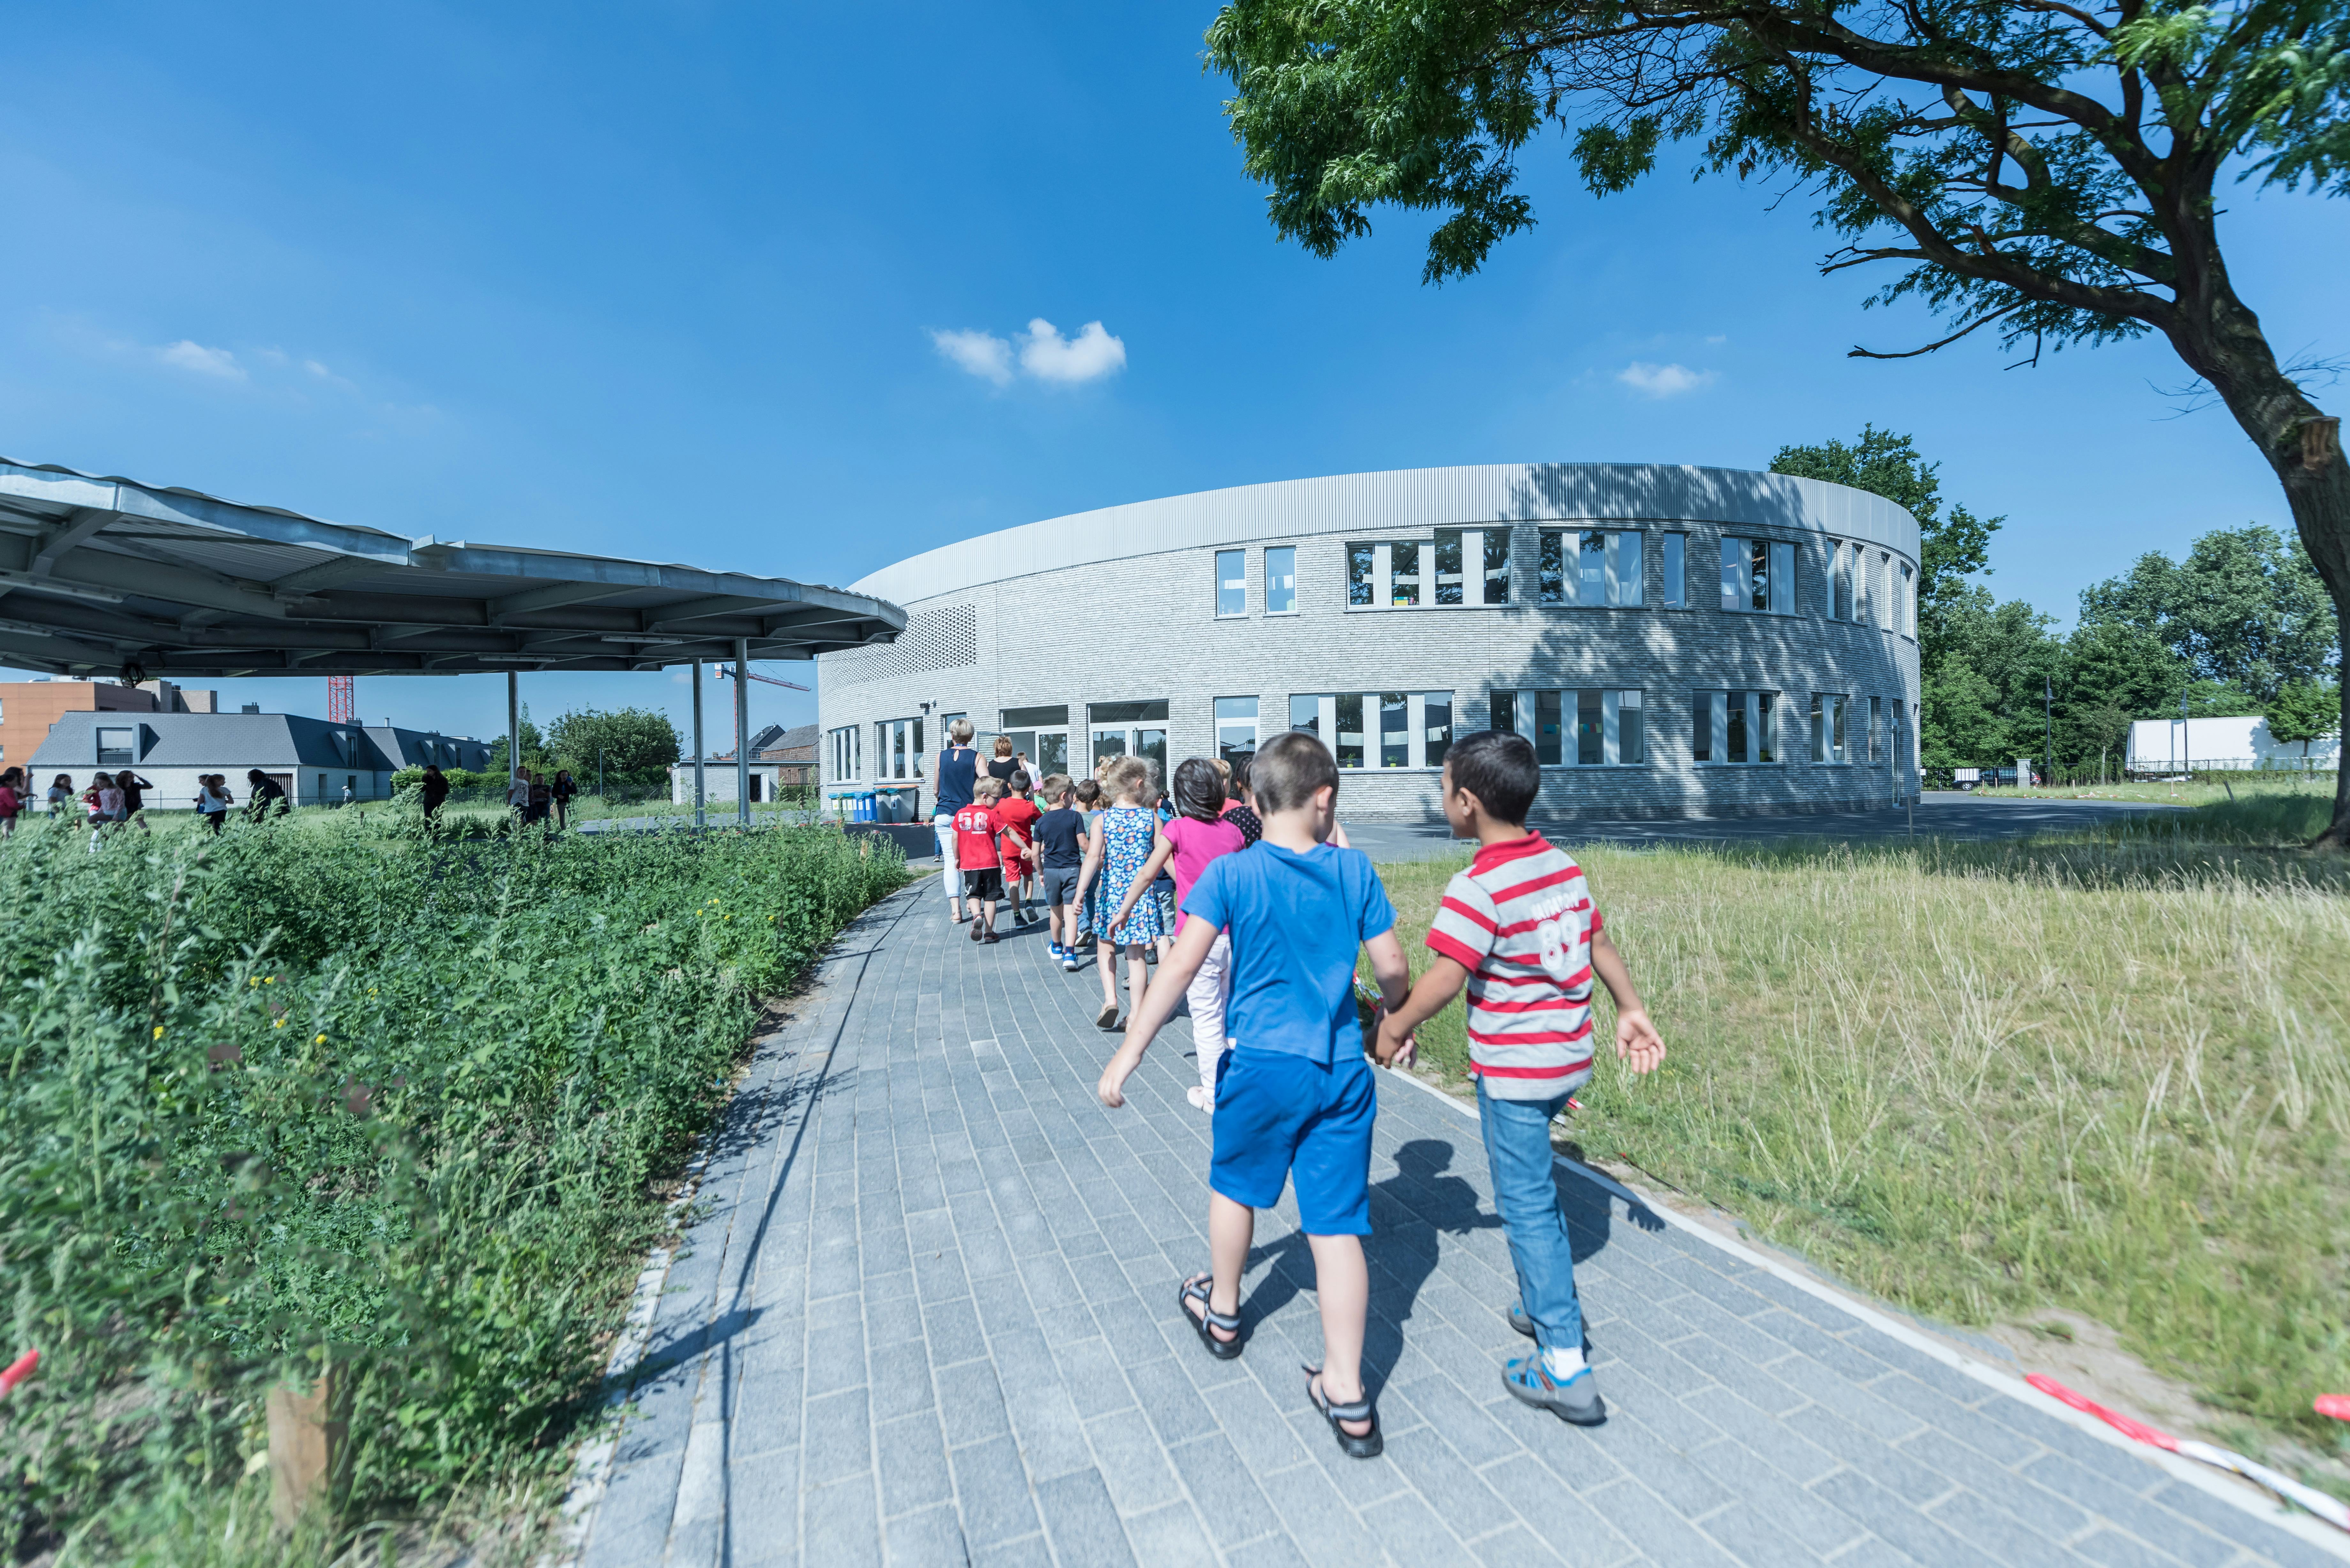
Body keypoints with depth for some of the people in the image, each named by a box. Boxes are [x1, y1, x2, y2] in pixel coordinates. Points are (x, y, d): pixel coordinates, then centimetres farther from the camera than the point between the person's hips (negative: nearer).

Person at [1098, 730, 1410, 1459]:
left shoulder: (1230, 874, -10)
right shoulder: (1355, 869, -2)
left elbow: (1181, 967, -17)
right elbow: (1392, 969, 1)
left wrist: (1129, 1052, -14)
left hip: (1264, 1064, -1)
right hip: (1343, 1069, 2)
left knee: (1235, 1187, 24)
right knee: (1337, 1225, 10)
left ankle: (1222, 1312, 46)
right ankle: (1347, 1394, 20)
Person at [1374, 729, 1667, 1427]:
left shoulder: (1477, 888, -24)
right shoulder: (1563, 865, 2)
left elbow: (1445, 978, -26)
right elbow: (1599, 941, 11)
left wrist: (1394, 1027, -11)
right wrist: (1631, 1009, 23)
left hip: (1513, 1071, -8)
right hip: (1569, 1055, 8)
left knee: (1525, 1203, 5)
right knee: (1533, 1184, 25)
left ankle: (1565, 1369, 16)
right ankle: (1549, 1306, 41)